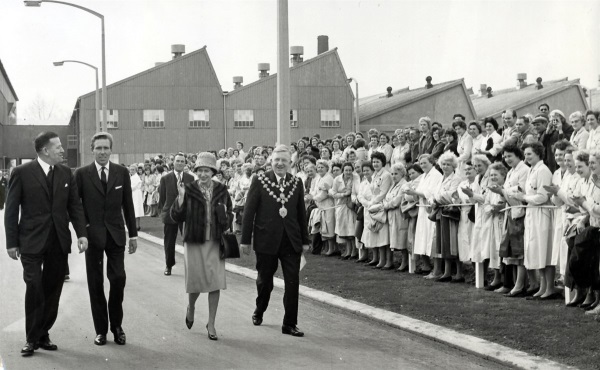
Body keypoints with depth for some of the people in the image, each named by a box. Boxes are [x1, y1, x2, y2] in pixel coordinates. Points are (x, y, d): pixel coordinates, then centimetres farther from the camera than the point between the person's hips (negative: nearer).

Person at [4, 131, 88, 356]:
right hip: (32, 242, -4)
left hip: (59, 242, 4)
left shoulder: (65, 173, 9)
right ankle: (31, 339, 5)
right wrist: (11, 242, -5)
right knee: (34, 289, -7)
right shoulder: (22, 173, -4)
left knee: (52, 290, 6)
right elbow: (11, 209, -2)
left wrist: (81, 233, -3)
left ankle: (43, 335, 17)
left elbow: (74, 205, 9)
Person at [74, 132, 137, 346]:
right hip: (92, 235, -1)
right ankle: (101, 330, 14)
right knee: (95, 283, 4)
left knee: (118, 279, -5)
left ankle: (116, 325, 13)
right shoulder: (82, 174, -1)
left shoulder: (122, 173, 4)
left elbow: (128, 205, 8)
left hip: (115, 234, 1)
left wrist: (133, 234, 7)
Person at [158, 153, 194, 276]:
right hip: (170, 214, 0)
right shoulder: (165, 178, 1)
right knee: (169, 243, 8)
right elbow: (162, 197, 5)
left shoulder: (190, 178, 3)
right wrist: (163, 211, 4)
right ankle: (169, 266, 23)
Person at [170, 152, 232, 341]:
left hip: (215, 242, 2)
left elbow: (229, 214, 15)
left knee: (216, 283, -1)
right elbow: (176, 217, -6)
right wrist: (181, 198, -19)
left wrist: (226, 223, -6)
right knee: (195, 281, 3)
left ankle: (211, 324, 11)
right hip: (194, 242, -1)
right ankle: (190, 308, 37)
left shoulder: (221, 191, 3)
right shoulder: (189, 190, -3)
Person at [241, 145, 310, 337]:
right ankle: (259, 312, 39)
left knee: (293, 283, -2)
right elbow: (249, 211, -3)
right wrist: (246, 239, -5)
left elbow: (301, 213, 9)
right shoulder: (260, 181, -4)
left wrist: (305, 240, 9)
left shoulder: (297, 183, 5)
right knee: (265, 281, 13)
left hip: (291, 241, 2)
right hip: (266, 240, -2)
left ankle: (289, 324, 7)